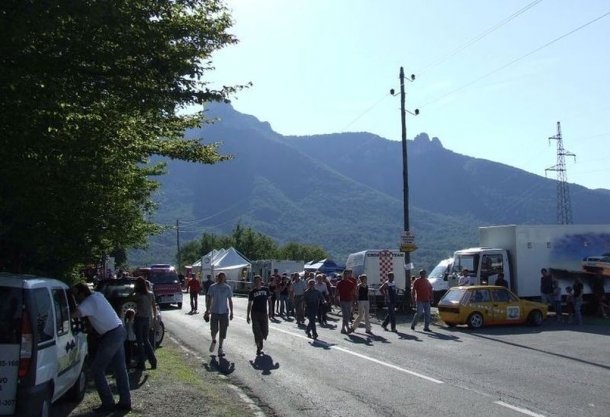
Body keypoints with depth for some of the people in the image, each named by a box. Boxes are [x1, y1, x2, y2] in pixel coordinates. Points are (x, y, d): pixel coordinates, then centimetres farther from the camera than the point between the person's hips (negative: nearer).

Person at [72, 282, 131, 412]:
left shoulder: (88, 303, -14)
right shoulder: (97, 295, 11)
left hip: (111, 335, -9)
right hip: (120, 330, 9)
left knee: (97, 369, 1)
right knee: (120, 368, 12)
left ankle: (108, 403, 2)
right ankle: (125, 401, 16)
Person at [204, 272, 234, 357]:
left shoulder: (228, 288, 2)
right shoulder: (212, 287, -1)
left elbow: (230, 301, 6)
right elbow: (209, 300, 5)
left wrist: (231, 312, 3)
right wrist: (207, 311, 3)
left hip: (224, 312, 1)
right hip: (214, 312, -1)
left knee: (223, 331, 3)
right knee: (214, 330, -4)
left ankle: (220, 348, 16)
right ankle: (213, 341, 29)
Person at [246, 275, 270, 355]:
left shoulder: (266, 290, 1)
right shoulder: (252, 292, -2)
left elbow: (269, 300, 7)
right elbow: (249, 304, 2)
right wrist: (248, 316, 0)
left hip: (264, 313, 2)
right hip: (255, 313, -2)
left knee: (265, 331, 5)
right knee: (257, 331, -2)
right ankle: (258, 347, 13)